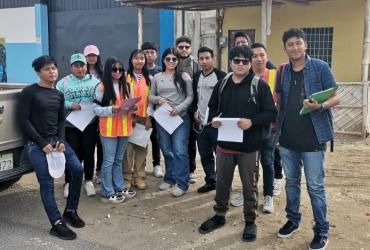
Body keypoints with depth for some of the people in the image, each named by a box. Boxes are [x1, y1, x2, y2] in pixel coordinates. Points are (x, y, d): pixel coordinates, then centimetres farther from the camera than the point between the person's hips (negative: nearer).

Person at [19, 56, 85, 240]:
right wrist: (42, 143, -14)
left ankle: (70, 211, 16)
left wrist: (61, 140, -5)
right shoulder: (29, 92, -4)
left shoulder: (59, 95, 14)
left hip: (56, 140, 6)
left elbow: (61, 121, 14)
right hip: (36, 144, -6)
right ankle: (57, 224, -5)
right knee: (47, 183, -11)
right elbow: (23, 121, -8)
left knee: (78, 170, -2)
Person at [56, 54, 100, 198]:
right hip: (70, 126, -1)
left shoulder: (95, 81, 7)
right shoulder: (63, 83, 3)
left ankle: (88, 181, 23)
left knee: (88, 153, 8)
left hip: (90, 125, 1)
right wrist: (70, 105, -15)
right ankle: (69, 183, 17)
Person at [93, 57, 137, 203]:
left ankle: (120, 188, 27)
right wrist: (111, 109, -23)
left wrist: (131, 108, -4)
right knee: (109, 161, 0)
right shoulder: (102, 87, -8)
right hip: (109, 129, -6)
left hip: (124, 127, 6)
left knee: (119, 160, 17)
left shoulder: (125, 86, 11)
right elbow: (96, 109, -10)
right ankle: (107, 193, 8)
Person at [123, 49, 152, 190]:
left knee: (142, 148, 5)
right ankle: (126, 177, 8)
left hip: (144, 118, 3)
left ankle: (139, 177, 14)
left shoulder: (148, 78, 11)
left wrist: (149, 117, 2)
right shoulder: (126, 77, 0)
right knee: (128, 148, -2)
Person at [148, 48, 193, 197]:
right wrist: (159, 99, -10)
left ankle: (182, 184, -2)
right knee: (166, 150, 12)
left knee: (180, 151, -9)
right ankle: (169, 179, 26)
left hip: (180, 117, -3)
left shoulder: (184, 76, 1)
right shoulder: (157, 77, 8)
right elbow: (150, 96, 12)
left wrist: (179, 108, -15)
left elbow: (190, 96, -1)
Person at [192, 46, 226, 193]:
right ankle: (210, 181, 26)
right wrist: (195, 111, 5)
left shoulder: (221, 76, -8)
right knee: (204, 154, 12)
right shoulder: (196, 77, 11)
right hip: (200, 123, 6)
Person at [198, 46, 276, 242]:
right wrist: (213, 119, -5)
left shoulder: (259, 85, -7)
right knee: (222, 182, 14)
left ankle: (250, 221, 24)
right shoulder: (222, 85, 7)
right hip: (225, 144, 4)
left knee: (249, 185, 8)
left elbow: (271, 113, -9)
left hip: (249, 147, -4)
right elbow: (212, 107, 17)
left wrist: (252, 122, -24)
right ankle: (219, 215, 33)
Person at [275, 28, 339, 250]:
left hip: (313, 138, -4)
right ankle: (293, 220, 33)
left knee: (315, 186, 1)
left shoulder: (321, 67, -6)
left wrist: (320, 106, -28)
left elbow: (336, 98, -7)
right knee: (291, 182, 16)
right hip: (288, 138, 5)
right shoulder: (283, 71, 7)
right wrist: (276, 124, 9)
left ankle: (322, 231, 14)